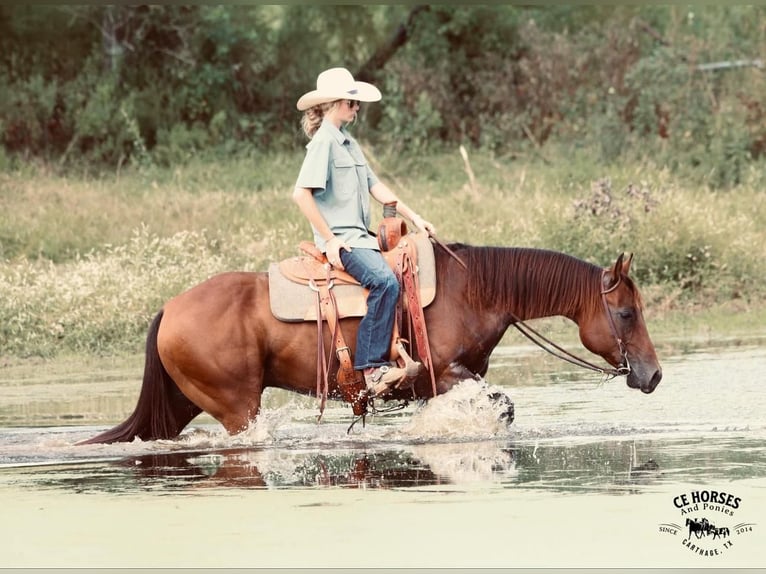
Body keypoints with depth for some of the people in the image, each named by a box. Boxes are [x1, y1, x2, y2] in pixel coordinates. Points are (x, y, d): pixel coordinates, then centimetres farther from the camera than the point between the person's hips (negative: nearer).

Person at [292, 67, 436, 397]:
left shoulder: (349, 143, 18)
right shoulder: (323, 142, -11)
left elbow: (374, 186, 20)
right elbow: (301, 193, -20)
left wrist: (413, 217, 13)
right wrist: (330, 240, -18)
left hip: (360, 237, 10)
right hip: (340, 240, -10)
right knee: (385, 281, -30)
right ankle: (373, 367, -30)